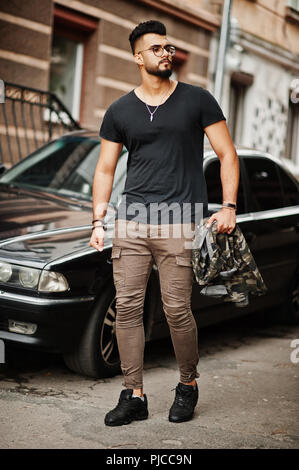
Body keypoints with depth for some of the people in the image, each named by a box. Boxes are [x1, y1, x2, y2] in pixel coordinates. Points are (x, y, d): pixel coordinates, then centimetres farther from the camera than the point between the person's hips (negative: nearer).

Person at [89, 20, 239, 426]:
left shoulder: (197, 100, 6)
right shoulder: (119, 112, 13)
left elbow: (227, 154, 6)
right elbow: (105, 170, 16)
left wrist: (229, 207, -6)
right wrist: (99, 221, 5)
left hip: (180, 223, -3)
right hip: (132, 222, 3)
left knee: (177, 309, -6)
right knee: (127, 307, -1)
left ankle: (188, 386, 17)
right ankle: (134, 396, 9)